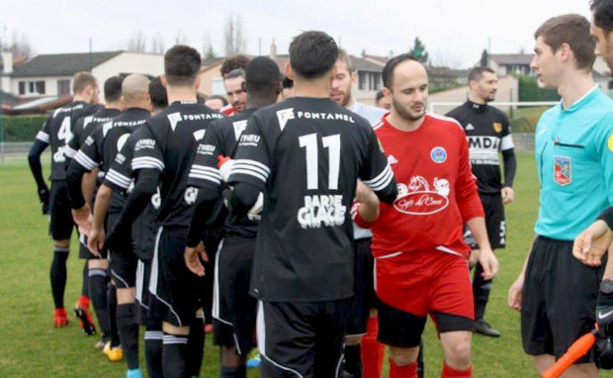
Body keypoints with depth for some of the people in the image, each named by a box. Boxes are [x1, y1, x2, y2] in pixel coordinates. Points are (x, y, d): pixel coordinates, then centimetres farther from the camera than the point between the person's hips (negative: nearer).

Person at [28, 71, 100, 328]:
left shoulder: (55, 116, 17)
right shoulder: (94, 112, 1)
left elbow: (33, 155, 14)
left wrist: (42, 189, 18)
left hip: (58, 187, 5)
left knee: (60, 251, 13)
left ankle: (59, 312, 15)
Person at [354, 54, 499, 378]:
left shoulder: (452, 130, 0)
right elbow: (362, 218, -4)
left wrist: (484, 246, 10)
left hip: (448, 258, 1)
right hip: (396, 265, -1)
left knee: (459, 350, -10)